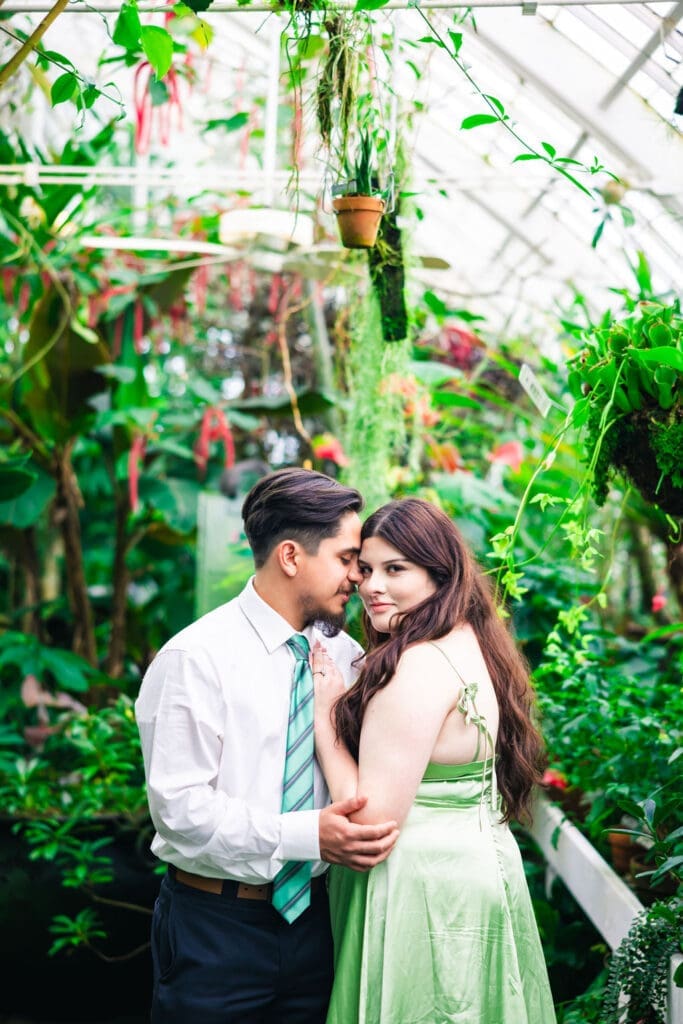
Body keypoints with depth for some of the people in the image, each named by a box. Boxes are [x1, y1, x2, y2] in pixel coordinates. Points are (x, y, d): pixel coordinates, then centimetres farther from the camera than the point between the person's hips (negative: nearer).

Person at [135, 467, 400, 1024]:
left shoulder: (344, 653, 4)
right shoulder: (197, 658, -14)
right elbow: (180, 806, -18)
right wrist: (307, 834, -24)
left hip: (310, 912, 5)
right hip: (217, 930, -5)